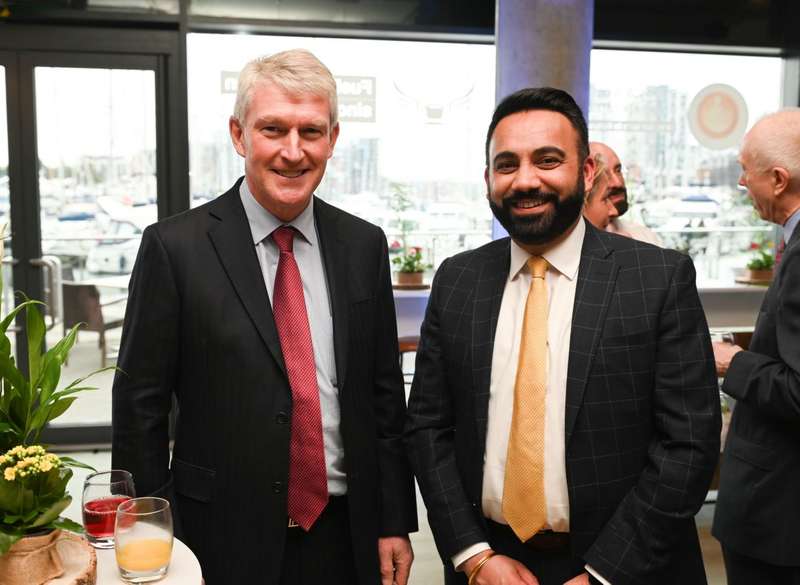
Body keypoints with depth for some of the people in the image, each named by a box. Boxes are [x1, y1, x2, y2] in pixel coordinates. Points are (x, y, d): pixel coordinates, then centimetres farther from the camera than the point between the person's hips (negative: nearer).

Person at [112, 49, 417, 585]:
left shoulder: (364, 245, 0)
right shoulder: (175, 248, -10)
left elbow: (386, 394, 4)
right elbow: (140, 407, -6)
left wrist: (395, 523, 4)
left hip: (348, 536, 3)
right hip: (227, 540, -2)